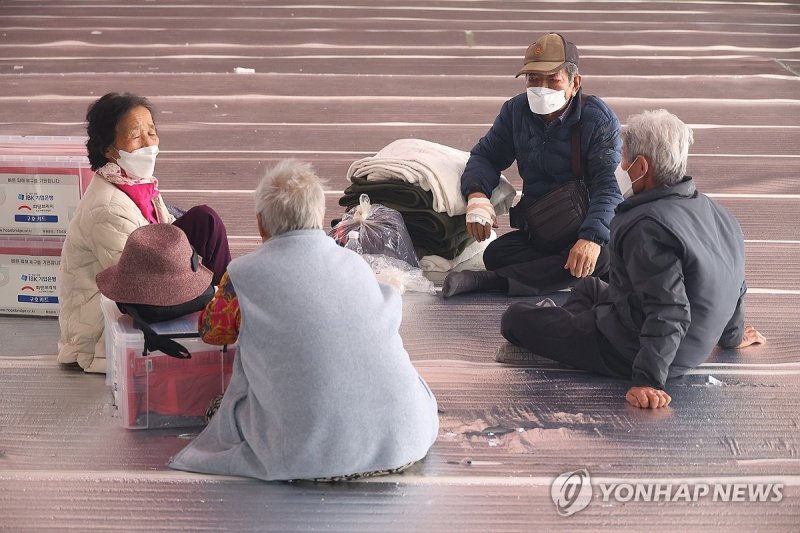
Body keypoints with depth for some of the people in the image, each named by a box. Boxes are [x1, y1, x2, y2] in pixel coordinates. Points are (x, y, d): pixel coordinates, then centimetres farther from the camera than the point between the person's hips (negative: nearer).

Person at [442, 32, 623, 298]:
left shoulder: (599, 119, -12)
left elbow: (607, 186, -21)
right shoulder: (516, 111, 4)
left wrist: (592, 237, -39)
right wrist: (476, 193, -14)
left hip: (588, 227, -3)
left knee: (601, 255, -38)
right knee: (496, 254, -26)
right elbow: (486, 156, 11)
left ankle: (491, 281, -36)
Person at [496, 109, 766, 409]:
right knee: (588, 288, 34)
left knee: (515, 318, 2)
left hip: (629, 354, -9)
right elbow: (735, 285, 12)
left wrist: (649, 382, -33)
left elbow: (668, 312, -35)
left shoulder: (648, 227, -29)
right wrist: (732, 336, 29)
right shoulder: (717, 214, -1)